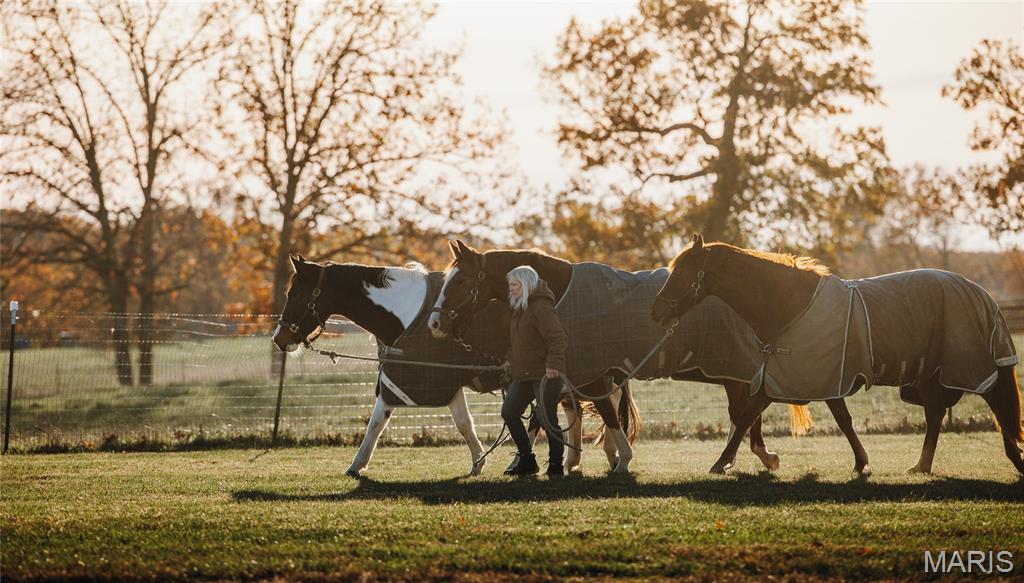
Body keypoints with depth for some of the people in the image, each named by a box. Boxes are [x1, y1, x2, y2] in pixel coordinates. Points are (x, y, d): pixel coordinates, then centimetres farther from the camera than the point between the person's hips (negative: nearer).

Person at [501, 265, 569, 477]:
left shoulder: (541, 307, -15)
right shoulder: (519, 309, 16)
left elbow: (558, 338, -24)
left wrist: (553, 364, -34)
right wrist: (511, 360, 26)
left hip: (545, 374, -10)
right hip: (522, 374, 10)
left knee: (548, 419, -3)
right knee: (509, 413, 8)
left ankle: (555, 465, 6)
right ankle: (526, 460, 16)